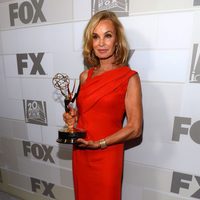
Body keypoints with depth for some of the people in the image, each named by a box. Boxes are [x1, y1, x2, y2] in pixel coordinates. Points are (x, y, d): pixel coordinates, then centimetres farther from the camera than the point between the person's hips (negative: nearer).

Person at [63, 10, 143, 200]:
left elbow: (135, 129, -13)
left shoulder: (129, 77, -12)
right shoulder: (85, 76, 2)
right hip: (80, 153, 5)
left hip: (107, 155, -4)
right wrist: (73, 117, -6)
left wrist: (99, 143, -18)